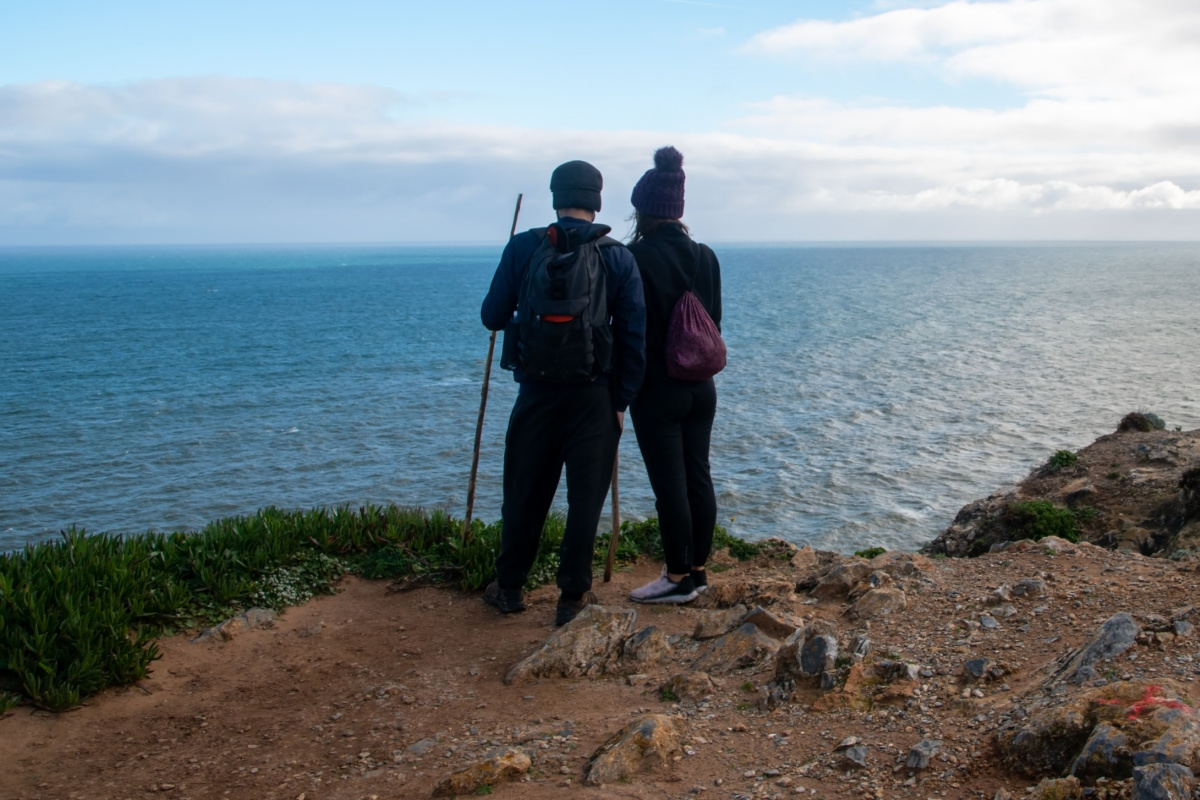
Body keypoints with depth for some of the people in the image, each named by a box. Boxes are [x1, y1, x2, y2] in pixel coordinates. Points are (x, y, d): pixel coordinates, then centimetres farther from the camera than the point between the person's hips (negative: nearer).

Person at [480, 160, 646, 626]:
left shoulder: (523, 247, -3)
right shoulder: (619, 257, -2)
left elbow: (492, 317, 1)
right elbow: (633, 337, -3)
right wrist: (621, 400, 4)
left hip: (536, 392, 1)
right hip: (593, 395, -1)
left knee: (526, 492, 15)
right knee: (586, 497, 8)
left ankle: (509, 587, 27)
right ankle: (574, 596, 14)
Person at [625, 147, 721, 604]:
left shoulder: (638, 257, -15)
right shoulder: (705, 257, 6)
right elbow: (714, 320, 12)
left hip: (657, 389, -7)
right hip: (701, 386, 7)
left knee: (669, 484, 0)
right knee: (698, 476, 13)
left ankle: (679, 578, 8)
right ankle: (697, 568, 22)